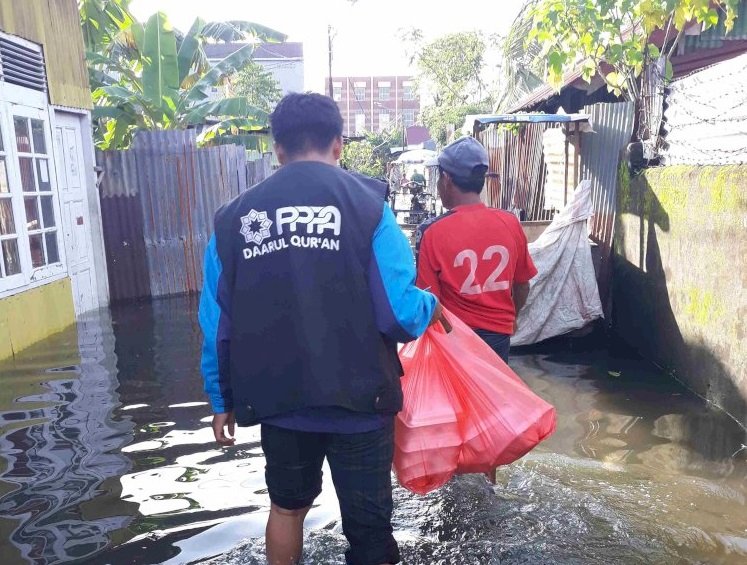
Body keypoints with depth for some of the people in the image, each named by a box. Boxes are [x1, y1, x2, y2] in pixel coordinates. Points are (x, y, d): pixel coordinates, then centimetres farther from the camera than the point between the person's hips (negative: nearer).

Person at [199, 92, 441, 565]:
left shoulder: (234, 217, -1)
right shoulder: (366, 203, -10)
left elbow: (216, 324, 2)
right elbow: (401, 312, -16)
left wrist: (222, 399, 15)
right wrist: (431, 307, 6)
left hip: (277, 398, 4)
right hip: (357, 399, -3)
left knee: (287, 506, 27)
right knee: (368, 525, 14)